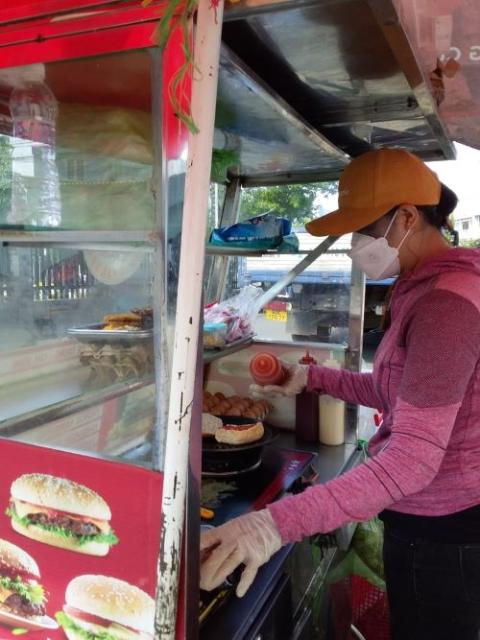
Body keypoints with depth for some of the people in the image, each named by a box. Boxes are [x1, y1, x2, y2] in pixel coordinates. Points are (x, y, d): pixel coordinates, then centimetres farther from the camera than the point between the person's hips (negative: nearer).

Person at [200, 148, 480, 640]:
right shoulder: (429, 287, 7)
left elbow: (413, 456, -32)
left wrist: (279, 523, -38)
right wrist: (313, 378, 8)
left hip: (440, 531, -9)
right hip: (431, 520, 9)